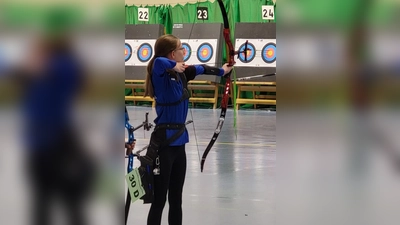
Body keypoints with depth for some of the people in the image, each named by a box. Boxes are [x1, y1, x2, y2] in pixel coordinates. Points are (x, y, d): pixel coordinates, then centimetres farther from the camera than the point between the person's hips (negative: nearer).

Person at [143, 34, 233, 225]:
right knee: (159, 201, -4)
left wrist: (221, 71, 45)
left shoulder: (180, 74, 8)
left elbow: (201, 69, 29)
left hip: (178, 142, 8)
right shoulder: (162, 75, -14)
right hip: (164, 143, -8)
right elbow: (158, 61, -39)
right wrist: (174, 66, -21)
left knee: (176, 200, 14)